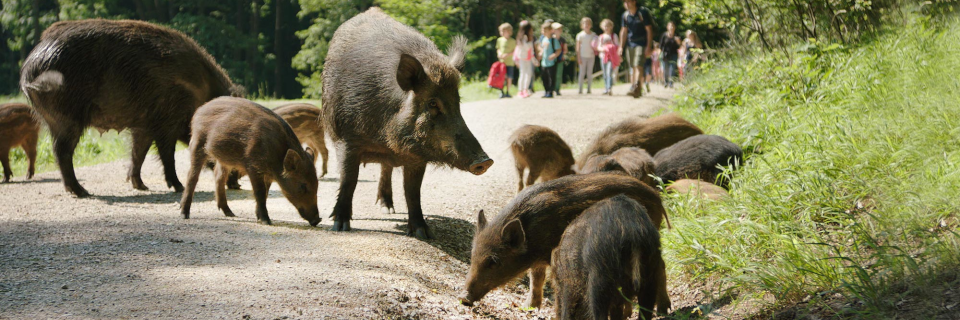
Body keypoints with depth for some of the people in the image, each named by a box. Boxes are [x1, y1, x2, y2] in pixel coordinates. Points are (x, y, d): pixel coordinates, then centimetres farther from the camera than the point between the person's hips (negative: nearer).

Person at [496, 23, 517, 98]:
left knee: (509, 78, 2)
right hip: (502, 61, 3)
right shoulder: (500, 40, 8)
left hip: (510, 63, -3)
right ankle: (502, 92, 8)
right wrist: (499, 53, -4)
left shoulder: (512, 41, -5)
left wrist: (507, 54, -17)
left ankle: (507, 92, 12)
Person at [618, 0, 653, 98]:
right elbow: (623, 31, 15)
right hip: (630, 44, 6)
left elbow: (649, 30, -7)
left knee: (638, 66, -18)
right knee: (632, 68, 7)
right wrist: (621, 47, 9)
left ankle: (636, 88, -29)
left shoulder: (643, 13, -7)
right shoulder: (625, 15, 8)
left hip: (641, 44, -6)